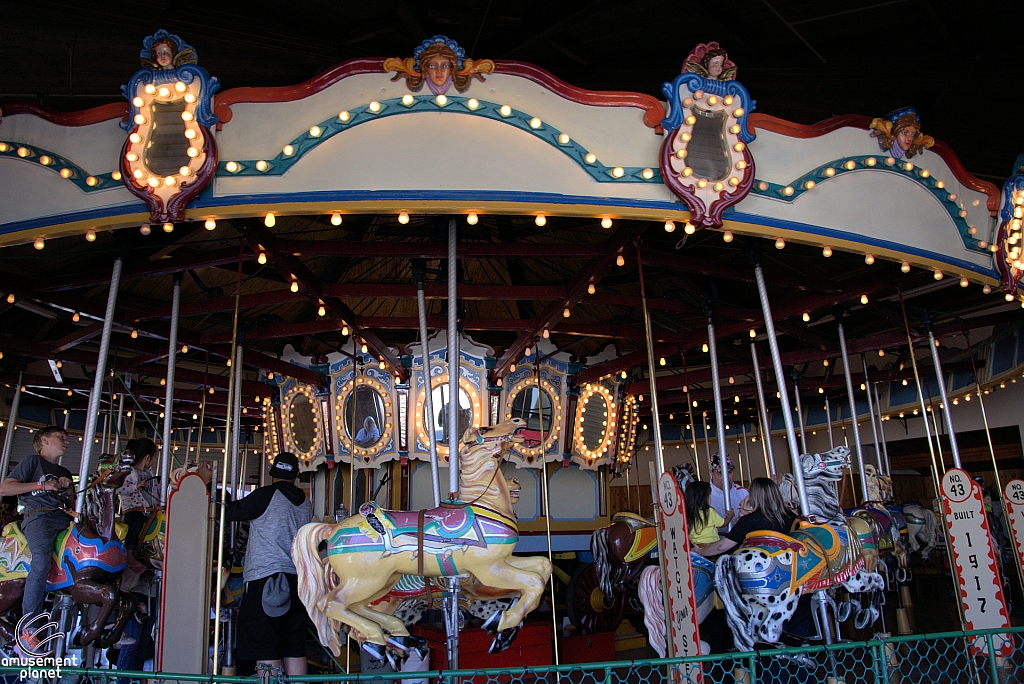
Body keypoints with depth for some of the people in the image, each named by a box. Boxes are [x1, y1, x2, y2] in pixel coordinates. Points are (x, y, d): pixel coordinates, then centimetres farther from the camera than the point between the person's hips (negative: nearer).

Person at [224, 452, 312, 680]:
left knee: (266, 652, -3)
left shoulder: (267, 495, -7)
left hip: (265, 578, -6)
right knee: (295, 650, 10)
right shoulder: (305, 504, 11)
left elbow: (229, 513, -2)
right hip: (297, 580, 6)